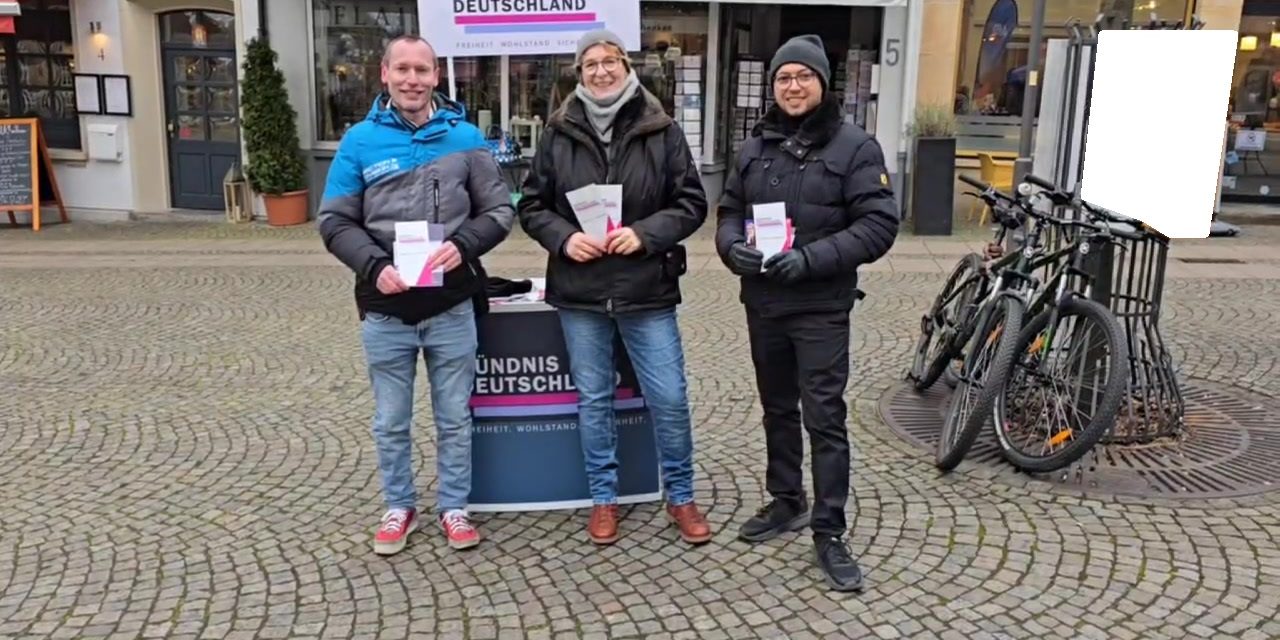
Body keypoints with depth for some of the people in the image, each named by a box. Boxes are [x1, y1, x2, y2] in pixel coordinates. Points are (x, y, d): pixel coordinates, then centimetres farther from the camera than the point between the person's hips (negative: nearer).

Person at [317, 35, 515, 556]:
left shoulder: (465, 137, 1)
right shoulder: (360, 141, 1)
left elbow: (499, 210, 3)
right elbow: (335, 221, 1)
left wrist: (463, 245, -16)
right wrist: (375, 265, -15)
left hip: (451, 308, 0)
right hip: (385, 311, 0)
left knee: (455, 418, 11)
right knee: (391, 422, 13)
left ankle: (453, 507, 28)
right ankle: (399, 507, 31)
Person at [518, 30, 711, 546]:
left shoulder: (661, 131, -1)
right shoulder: (559, 135, 3)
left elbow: (692, 203, 0)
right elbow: (531, 207, 7)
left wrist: (645, 233, -15)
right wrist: (564, 238, -12)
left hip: (647, 290, -1)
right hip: (579, 291, 1)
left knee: (670, 398, 3)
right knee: (593, 399, 11)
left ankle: (680, 497, 24)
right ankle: (603, 498, 27)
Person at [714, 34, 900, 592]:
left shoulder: (854, 146, -6)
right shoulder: (757, 145, 10)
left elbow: (879, 225, -12)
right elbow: (729, 209, 13)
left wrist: (811, 259, -23)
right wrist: (733, 247, -10)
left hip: (821, 308, -5)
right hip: (762, 304, 6)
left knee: (825, 417, -3)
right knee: (777, 409, 17)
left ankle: (829, 532, 8)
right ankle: (786, 502, 34)